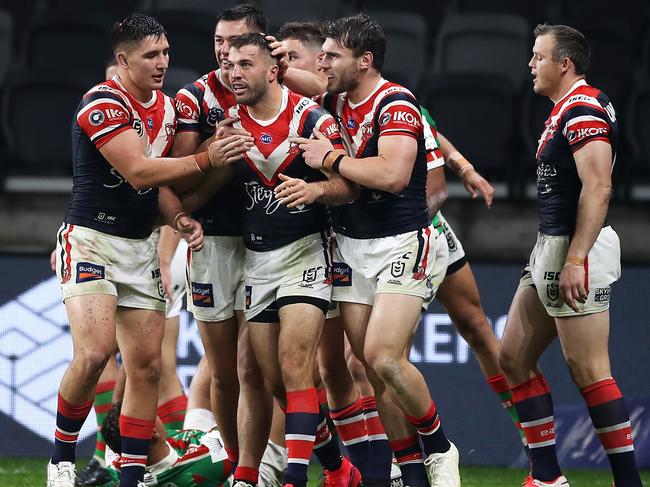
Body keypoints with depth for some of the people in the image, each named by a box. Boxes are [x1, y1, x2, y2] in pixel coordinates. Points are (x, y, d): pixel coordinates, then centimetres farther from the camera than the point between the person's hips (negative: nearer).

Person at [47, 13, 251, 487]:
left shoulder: (166, 107, 11)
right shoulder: (103, 103, -16)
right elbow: (138, 171, -23)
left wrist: (180, 217, -2)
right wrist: (207, 159, -24)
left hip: (139, 247, 8)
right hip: (91, 239, -8)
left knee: (147, 365, 1)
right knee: (95, 351, -23)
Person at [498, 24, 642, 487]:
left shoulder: (583, 109, -15)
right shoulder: (565, 109, 18)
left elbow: (598, 188, -23)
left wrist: (575, 259, -27)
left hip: (578, 246, -11)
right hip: (551, 246, 11)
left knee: (588, 370, -10)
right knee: (515, 357, 11)